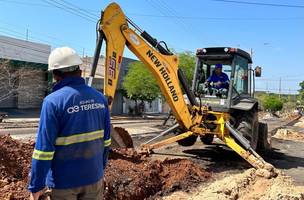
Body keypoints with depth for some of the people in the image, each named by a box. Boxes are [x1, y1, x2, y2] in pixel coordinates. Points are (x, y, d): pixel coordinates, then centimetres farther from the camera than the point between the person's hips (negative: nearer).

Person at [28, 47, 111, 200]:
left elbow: (44, 148, -18)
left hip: (64, 181, -3)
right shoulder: (99, 98, -3)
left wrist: (36, 186, -6)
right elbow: (105, 140, 4)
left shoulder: (53, 101, -17)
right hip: (94, 177, 4)